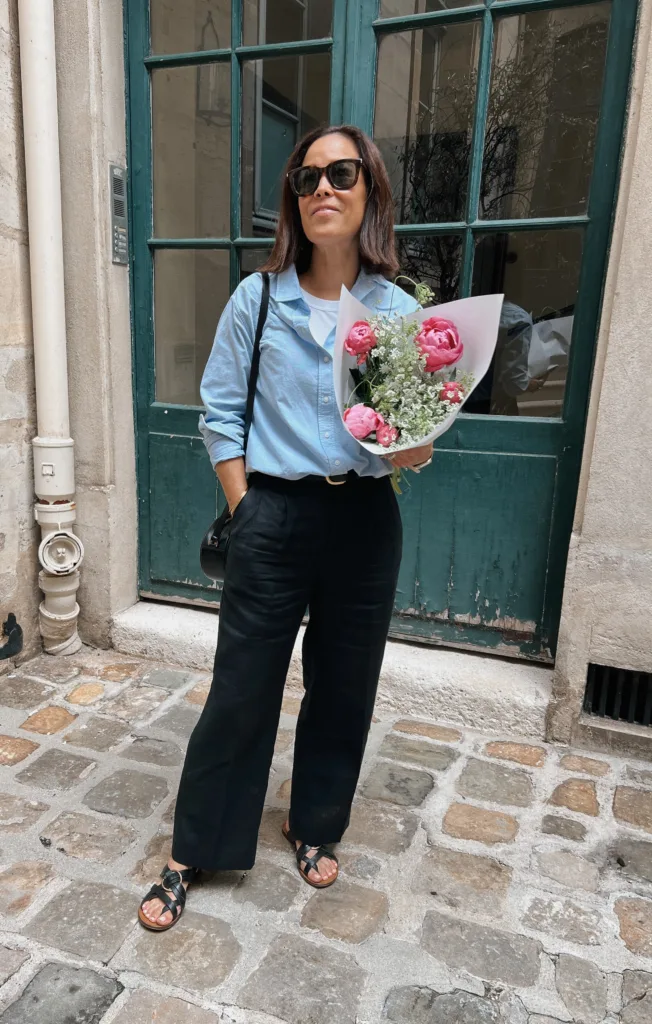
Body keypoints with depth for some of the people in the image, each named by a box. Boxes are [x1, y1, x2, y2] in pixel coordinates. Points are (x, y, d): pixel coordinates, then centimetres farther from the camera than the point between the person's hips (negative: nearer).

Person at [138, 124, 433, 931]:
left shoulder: (401, 311, 3)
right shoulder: (257, 299, 0)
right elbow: (220, 414, 2)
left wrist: (414, 448, -15)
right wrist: (245, 510, -5)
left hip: (365, 519, 2)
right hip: (273, 516, -2)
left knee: (343, 685, 14)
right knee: (241, 690, 6)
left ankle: (314, 826, 41)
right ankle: (192, 855, 29)